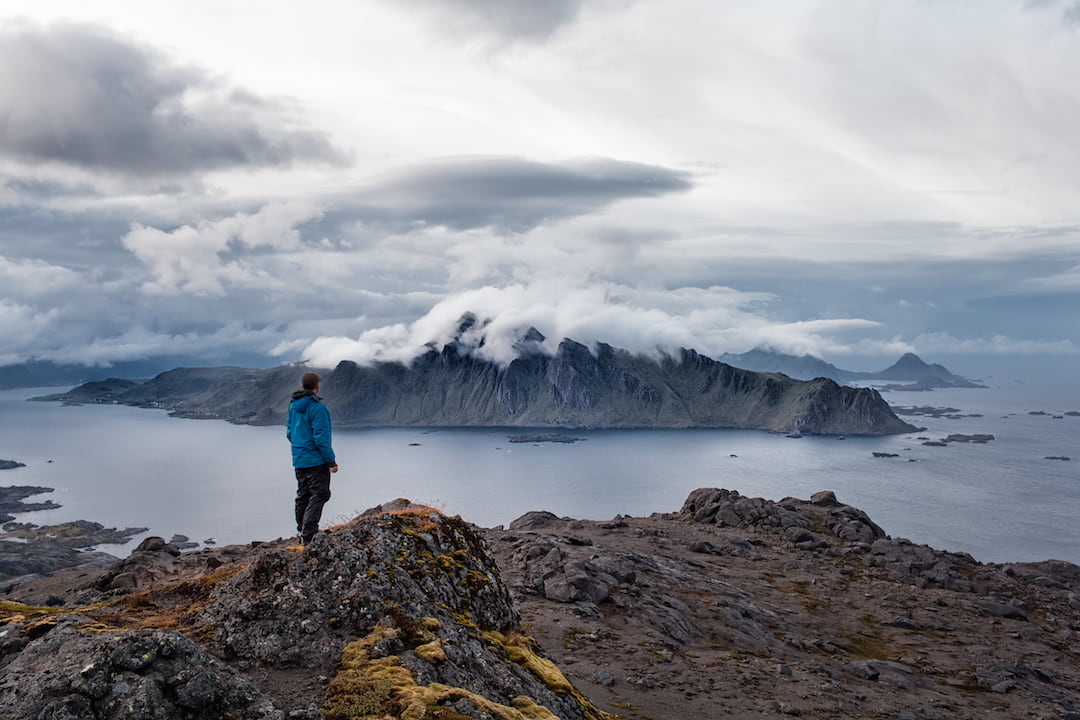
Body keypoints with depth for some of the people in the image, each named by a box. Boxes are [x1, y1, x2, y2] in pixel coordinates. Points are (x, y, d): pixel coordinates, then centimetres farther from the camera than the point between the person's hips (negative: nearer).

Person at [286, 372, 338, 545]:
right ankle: (308, 534, -14)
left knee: (303, 495, 16)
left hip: (298, 460, 8)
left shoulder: (293, 406, 8)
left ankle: (302, 532, 23)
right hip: (316, 460, -8)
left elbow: (289, 433, 16)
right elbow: (321, 436, -20)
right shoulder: (317, 407, -17)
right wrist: (331, 459, -15)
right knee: (319, 495, -5)